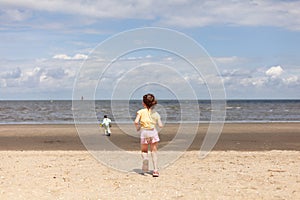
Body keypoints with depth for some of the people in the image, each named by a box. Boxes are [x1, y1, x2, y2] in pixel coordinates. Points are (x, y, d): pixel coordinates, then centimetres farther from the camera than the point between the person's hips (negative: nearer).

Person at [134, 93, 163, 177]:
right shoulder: (155, 113, 5)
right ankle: (155, 170, 2)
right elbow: (160, 125, 1)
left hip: (144, 132, -1)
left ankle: (145, 158, -17)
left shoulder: (141, 112, -1)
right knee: (154, 151, 9)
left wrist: (137, 128, 4)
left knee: (144, 151, 17)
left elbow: (136, 122, -15)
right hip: (153, 132, 1)